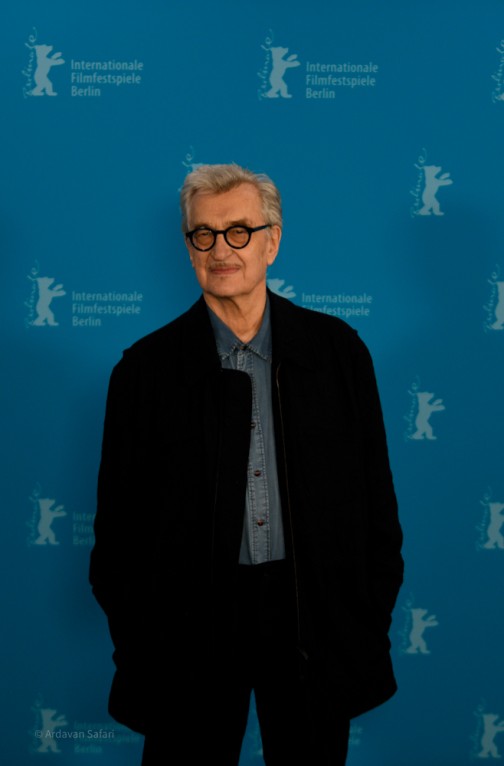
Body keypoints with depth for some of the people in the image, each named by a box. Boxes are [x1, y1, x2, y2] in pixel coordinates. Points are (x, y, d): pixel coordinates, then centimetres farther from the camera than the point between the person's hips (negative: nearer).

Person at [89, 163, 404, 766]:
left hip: (313, 616, 1)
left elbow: (374, 490, 3)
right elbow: (119, 520, 0)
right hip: (192, 620, -1)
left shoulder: (337, 348, 0)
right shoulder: (146, 368, -3)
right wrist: (133, 642, -1)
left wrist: (374, 614, 2)